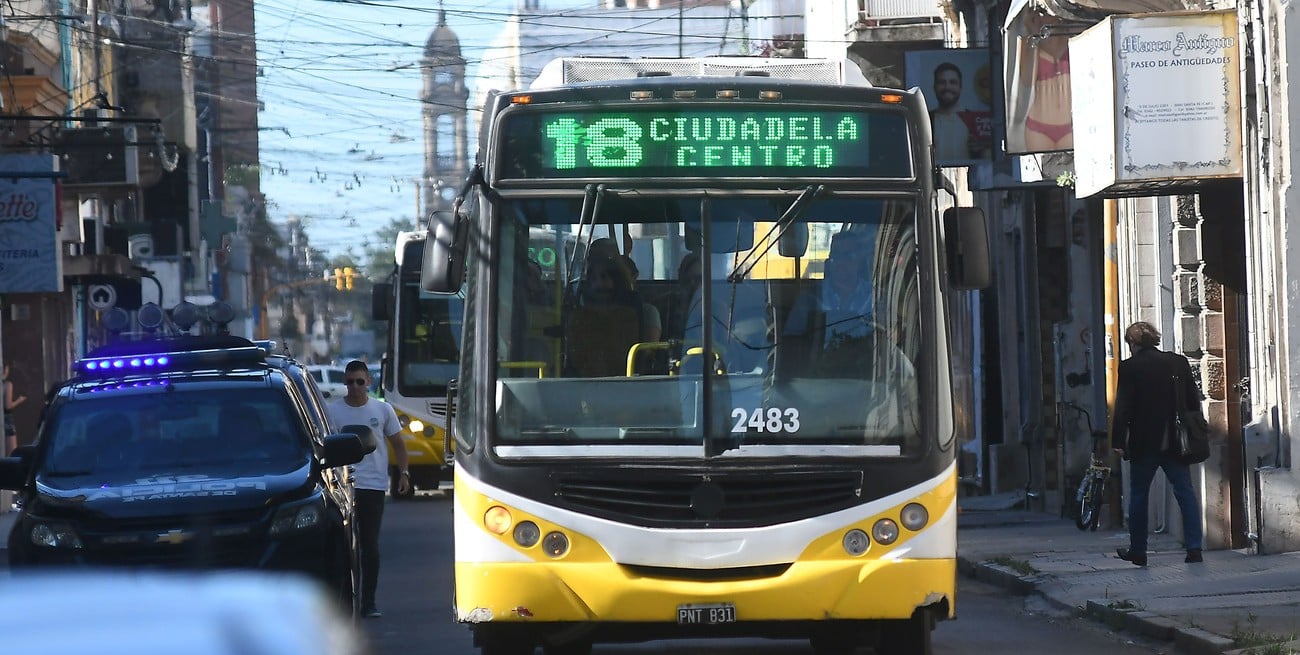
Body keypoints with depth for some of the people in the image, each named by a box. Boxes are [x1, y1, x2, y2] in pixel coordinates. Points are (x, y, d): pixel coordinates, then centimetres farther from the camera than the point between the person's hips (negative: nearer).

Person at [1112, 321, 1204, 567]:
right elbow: (1194, 401, 8)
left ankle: (1137, 550, 15)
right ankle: (1194, 548, -8)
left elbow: (1123, 407, -9)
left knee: (1138, 494, 10)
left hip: (1143, 442, -3)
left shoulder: (1129, 367, -7)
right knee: (1185, 492, 3)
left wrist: (1118, 441, -5)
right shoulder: (1179, 363, 4)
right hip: (1176, 442, 3)